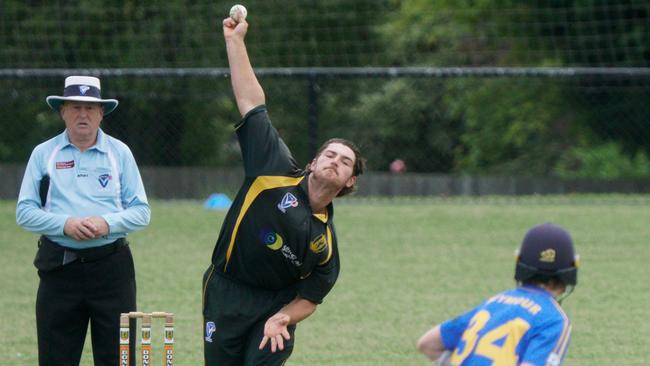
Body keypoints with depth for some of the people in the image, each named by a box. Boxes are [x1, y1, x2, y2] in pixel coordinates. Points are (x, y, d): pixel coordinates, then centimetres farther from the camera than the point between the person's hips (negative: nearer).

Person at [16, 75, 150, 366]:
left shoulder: (120, 153, 9)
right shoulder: (43, 154, 7)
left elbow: (141, 211, 6)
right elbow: (25, 212, 2)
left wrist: (107, 223, -14)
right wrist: (65, 224, -14)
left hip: (111, 267, 0)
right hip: (60, 266, 0)